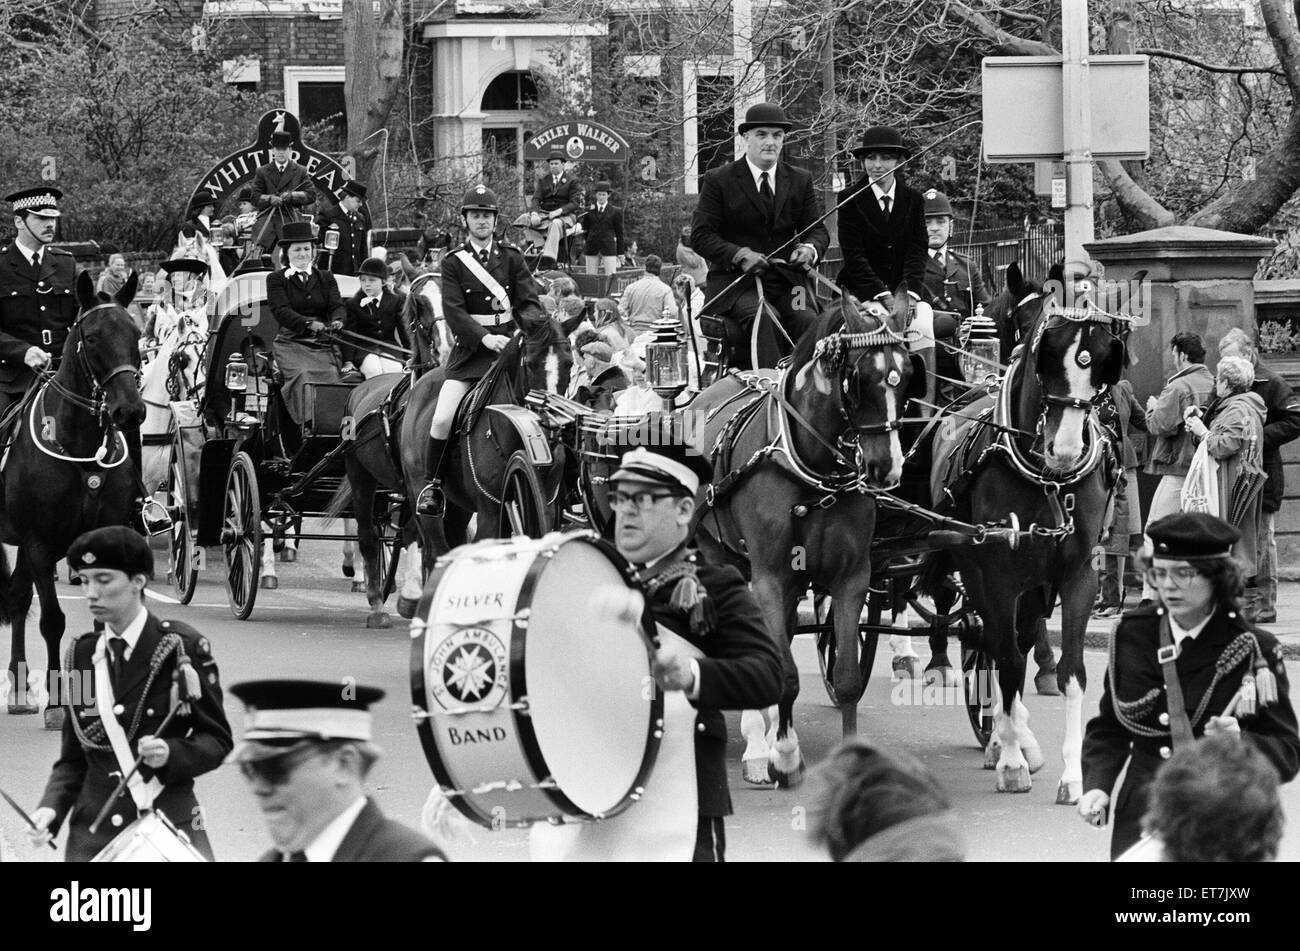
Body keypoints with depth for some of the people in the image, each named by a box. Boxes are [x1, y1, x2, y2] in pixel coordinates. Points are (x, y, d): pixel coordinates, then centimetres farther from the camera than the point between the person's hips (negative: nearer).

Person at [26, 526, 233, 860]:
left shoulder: (183, 648, -2)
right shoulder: (81, 655, 10)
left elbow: (217, 741, 1)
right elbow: (74, 757, 14)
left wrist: (170, 754, -18)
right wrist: (52, 808, -4)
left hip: (171, 825, -2)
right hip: (94, 830, 3)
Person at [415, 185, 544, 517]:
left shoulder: (512, 257, 10)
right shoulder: (454, 263, 6)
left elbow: (530, 303, 4)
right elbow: (454, 310, -6)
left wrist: (525, 328, -18)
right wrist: (485, 337, -20)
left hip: (509, 343, 1)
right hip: (470, 349, -1)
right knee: (442, 419, -15)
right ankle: (431, 484, 0)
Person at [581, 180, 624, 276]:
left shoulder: (616, 211, 6)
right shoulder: (589, 210, 12)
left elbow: (619, 232, 6)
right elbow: (584, 229, 17)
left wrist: (620, 253, 3)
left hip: (609, 248, -2)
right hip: (592, 249, 2)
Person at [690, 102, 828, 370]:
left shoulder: (800, 181, 15)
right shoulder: (719, 181, 4)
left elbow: (817, 229, 13)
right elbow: (700, 235, -1)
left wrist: (810, 249, -12)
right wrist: (740, 255, -18)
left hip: (786, 281, 3)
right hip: (734, 282, -3)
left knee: (807, 321, -29)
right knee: (764, 318, -35)